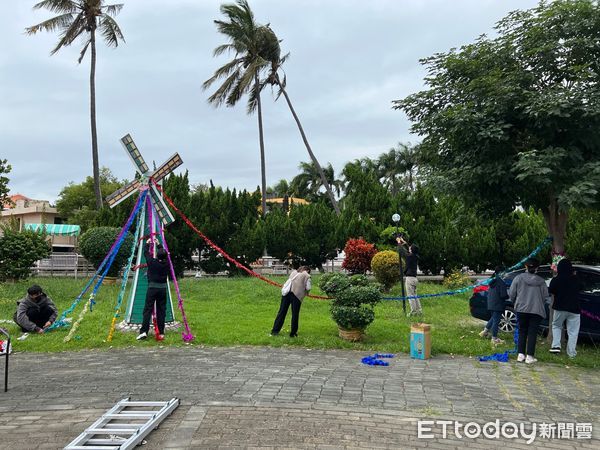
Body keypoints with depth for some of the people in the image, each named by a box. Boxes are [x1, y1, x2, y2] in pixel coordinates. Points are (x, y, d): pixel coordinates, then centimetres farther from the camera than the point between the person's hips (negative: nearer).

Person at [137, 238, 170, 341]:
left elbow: (146, 252, 6)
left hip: (152, 288, -3)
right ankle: (161, 333, 7)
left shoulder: (152, 262, -9)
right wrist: (158, 244, 28)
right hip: (163, 289, 3)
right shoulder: (166, 263, -1)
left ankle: (143, 331, -8)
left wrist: (147, 243, 22)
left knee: (148, 309, -1)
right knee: (161, 310, 6)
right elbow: (165, 254, 18)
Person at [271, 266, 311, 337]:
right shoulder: (307, 276, 8)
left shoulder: (293, 272, 23)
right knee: (295, 314, 6)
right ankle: (293, 333, 11)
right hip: (297, 294, -4)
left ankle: (275, 331, 11)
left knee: (282, 312, 8)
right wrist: (306, 292, 22)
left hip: (286, 292, 4)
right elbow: (308, 288, 1)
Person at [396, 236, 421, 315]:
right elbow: (408, 250, 25)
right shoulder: (416, 256, 7)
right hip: (414, 278, 8)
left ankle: (413, 312, -5)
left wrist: (399, 242, 17)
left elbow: (402, 250, 0)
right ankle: (419, 311, 16)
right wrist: (404, 242, 36)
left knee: (410, 296, -4)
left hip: (409, 278, -8)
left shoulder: (410, 256, -14)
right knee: (414, 295, 15)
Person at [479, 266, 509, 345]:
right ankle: (494, 338, 8)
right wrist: (509, 295, 2)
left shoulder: (493, 281, 8)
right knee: (496, 320, 0)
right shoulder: (501, 282, -18)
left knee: (493, 318, 26)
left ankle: (485, 331, 30)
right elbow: (503, 295, -17)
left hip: (490, 303, 8)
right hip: (498, 305, -8)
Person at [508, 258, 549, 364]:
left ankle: (521, 354, 6)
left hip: (521, 309, 0)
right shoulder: (541, 281, 1)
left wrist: (516, 303, 17)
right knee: (532, 333, 4)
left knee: (522, 332, 10)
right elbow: (545, 296, 1)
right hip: (536, 310, 0)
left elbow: (511, 294, -2)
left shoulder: (519, 278, -3)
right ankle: (530, 356, 2)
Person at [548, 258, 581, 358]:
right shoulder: (575, 279, -1)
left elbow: (551, 291, 2)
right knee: (573, 332, 6)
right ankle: (571, 352, 6)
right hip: (574, 308, 1)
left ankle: (556, 345, 2)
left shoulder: (556, 280, -8)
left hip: (560, 308, -1)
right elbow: (578, 289, 16)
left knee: (556, 325, 19)